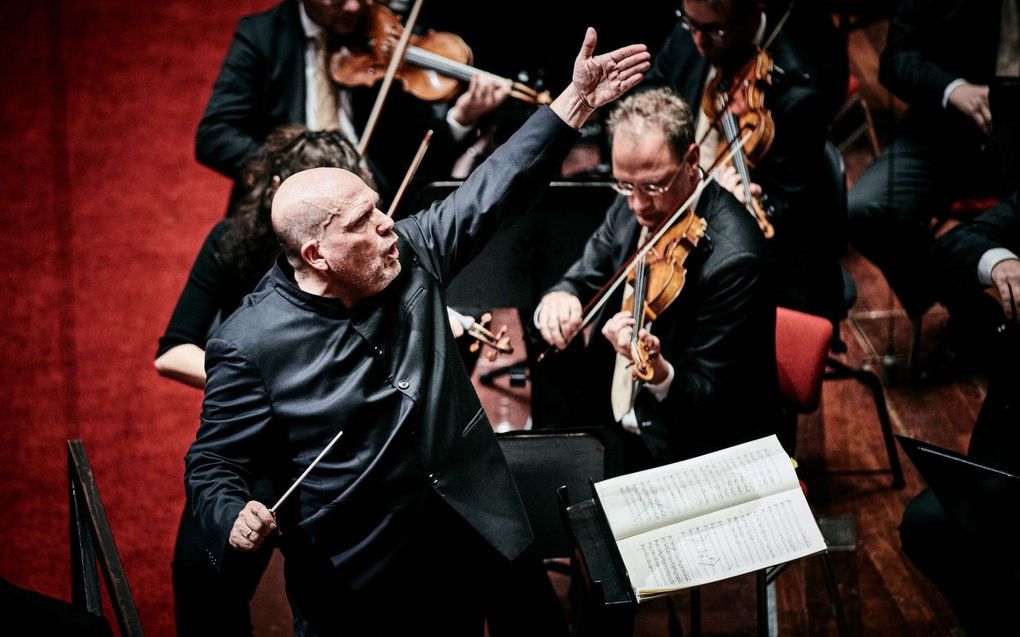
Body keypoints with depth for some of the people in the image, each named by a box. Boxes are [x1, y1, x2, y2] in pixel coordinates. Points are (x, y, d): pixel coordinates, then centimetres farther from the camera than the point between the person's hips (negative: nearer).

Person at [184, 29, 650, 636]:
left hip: (470, 540, 5)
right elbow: (214, 463, -9)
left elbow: (496, 189, 2)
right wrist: (234, 516, -31)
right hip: (356, 581, -5)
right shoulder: (250, 344, -16)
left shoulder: (412, 254, -3)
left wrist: (576, 101, -2)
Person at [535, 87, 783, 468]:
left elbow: (707, 397, -20)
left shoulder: (732, 257, -24)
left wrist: (657, 369, -42)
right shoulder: (630, 208, -1)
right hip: (611, 426, 7)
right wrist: (559, 299, -20)